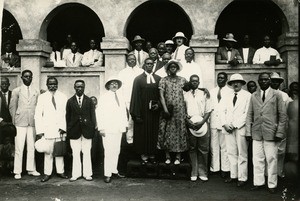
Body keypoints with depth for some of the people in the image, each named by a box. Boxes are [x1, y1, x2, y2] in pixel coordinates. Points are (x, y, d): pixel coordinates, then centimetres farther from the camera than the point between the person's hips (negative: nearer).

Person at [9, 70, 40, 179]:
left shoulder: (36, 92, 11)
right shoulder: (16, 91, 6)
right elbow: (12, 107, 6)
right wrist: (14, 121, 3)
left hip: (32, 123, 2)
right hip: (20, 123, -2)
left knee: (31, 147, 4)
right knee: (19, 148, -2)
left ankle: (31, 169, 14)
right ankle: (17, 171, 5)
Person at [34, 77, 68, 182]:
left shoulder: (63, 97, 7)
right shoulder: (42, 97, 5)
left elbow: (66, 114, 3)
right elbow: (38, 115, 2)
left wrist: (63, 127, -8)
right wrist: (39, 131, -6)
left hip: (60, 129, 1)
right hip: (48, 129, -1)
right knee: (48, 152, -1)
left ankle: (60, 171, 15)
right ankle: (47, 173, 9)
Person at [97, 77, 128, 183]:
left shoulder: (121, 97, 15)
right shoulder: (104, 97, 0)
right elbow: (99, 113, -4)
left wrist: (125, 124, 13)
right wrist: (101, 128, -10)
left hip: (119, 128, 5)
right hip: (108, 129, -5)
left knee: (116, 150, 9)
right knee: (109, 151, -7)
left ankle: (114, 170, 21)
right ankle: (107, 174, -1)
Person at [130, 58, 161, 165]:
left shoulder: (158, 79, 7)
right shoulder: (138, 79, 0)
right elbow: (135, 97, -4)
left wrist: (158, 104, -10)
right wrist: (136, 114, -10)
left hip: (154, 111, 2)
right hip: (143, 111, -2)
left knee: (154, 133, 6)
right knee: (143, 133, 3)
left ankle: (152, 155, 17)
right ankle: (144, 155, 13)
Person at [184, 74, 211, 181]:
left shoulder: (204, 94, 8)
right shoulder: (185, 95, 8)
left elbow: (208, 111, 5)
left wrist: (202, 122, -8)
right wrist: (187, 121, -9)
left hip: (202, 124, 0)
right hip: (190, 125, 0)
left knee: (203, 149, 1)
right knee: (192, 149, 4)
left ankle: (202, 172, 11)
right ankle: (194, 172, 12)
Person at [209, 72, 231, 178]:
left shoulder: (230, 92, 3)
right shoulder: (212, 91, 16)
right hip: (213, 121, 4)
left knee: (224, 146, -1)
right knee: (213, 146, 5)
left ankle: (225, 169, 6)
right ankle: (214, 167, 13)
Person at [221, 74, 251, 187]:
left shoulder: (247, 95, 0)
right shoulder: (228, 96, 17)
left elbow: (247, 113, -7)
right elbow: (223, 111, 14)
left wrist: (235, 125, -12)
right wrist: (225, 124, -3)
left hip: (241, 128, -5)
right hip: (228, 128, 5)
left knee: (242, 154, -2)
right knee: (231, 153, 7)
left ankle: (242, 178, 5)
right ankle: (233, 175, 15)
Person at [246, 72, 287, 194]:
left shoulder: (276, 95, 3)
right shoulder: (253, 96, 11)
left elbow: (282, 115, 1)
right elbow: (249, 115, 10)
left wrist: (279, 133, -6)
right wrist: (248, 132, 2)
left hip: (271, 133, -2)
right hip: (256, 133, 3)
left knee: (271, 159, 3)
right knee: (257, 159, 6)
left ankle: (272, 185, 15)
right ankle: (258, 183, 18)